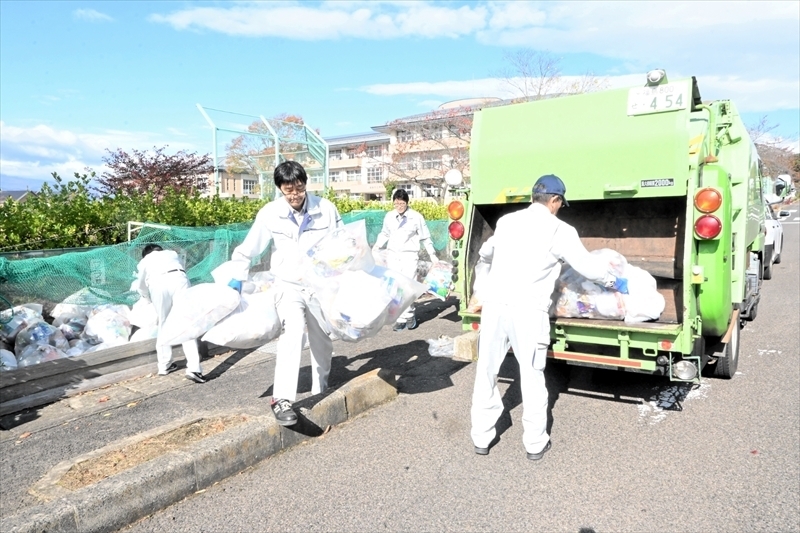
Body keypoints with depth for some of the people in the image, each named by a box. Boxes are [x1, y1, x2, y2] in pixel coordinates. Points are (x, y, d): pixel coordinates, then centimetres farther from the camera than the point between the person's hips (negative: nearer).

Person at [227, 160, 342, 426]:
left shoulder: (326, 209, -12)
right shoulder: (269, 214, -13)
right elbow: (249, 248, 1)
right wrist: (238, 277, 5)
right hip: (289, 286, -2)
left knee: (322, 340, 15)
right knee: (292, 333, -25)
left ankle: (321, 389, 37)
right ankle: (281, 399, -21)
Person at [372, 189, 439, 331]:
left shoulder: (416, 217, -4)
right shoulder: (389, 216, 3)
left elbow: (425, 238, 4)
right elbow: (384, 234, 19)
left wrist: (432, 255, 5)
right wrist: (377, 246, 7)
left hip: (410, 255, -3)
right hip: (393, 255, 3)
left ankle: (408, 315, 8)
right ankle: (401, 318, 9)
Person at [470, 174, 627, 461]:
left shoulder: (506, 221, 14)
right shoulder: (559, 230, 0)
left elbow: (485, 252, 31)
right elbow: (587, 265, 7)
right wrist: (614, 281, 26)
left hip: (494, 304, 4)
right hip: (527, 311, -4)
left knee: (486, 372, 14)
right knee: (532, 377, 10)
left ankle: (481, 438, 24)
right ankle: (535, 443, 23)